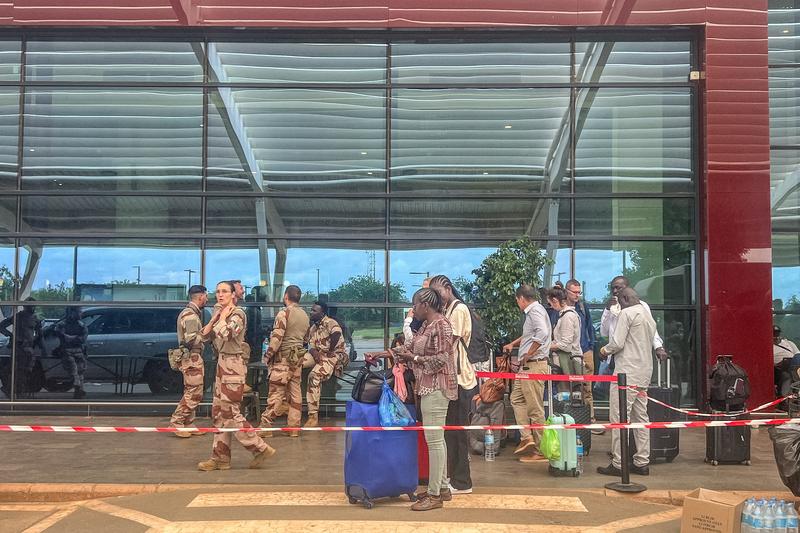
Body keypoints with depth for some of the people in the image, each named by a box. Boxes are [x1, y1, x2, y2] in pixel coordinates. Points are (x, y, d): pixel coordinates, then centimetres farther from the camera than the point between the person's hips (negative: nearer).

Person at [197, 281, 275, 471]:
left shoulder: (237, 313, -12)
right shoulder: (220, 314, 14)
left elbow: (225, 334, -28)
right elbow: (204, 335, 10)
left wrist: (223, 317, -12)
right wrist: (215, 318, 1)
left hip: (233, 365, -9)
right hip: (222, 363, 9)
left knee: (229, 412, -8)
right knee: (218, 412, 9)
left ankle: (261, 448, 1)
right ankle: (221, 457, 15)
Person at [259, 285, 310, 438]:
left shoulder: (284, 313, -11)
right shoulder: (305, 315, 12)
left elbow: (277, 337, -16)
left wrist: (268, 355, -8)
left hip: (283, 358, -7)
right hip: (298, 357, 7)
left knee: (276, 393, -5)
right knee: (295, 392, 7)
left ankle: (265, 426, -3)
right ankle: (294, 427, 8)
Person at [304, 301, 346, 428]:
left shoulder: (330, 323, -11)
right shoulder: (313, 328, 16)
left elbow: (336, 333, -31)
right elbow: (311, 346, 8)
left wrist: (329, 351, -19)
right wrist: (314, 353, -16)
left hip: (334, 356, -8)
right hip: (320, 356, 8)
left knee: (314, 375, -30)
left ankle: (313, 416, -28)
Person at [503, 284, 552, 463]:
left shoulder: (535, 311, -14)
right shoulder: (532, 311, 17)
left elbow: (542, 334, -32)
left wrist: (528, 354, -23)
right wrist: (513, 344, 25)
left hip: (534, 365, -11)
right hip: (527, 367, 11)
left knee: (535, 408, -4)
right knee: (517, 398, 15)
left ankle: (540, 450, 3)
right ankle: (527, 438, 12)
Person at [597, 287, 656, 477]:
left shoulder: (626, 313, -9)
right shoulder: (648, 315, 18)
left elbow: (617, 343, -16)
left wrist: (605, 350, 5)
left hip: (627, 372, -9)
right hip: (645, 371, 9)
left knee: (619, 418, -6)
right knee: (641, 417, 12)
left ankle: (618, 464, -6)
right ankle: (642, 462, 15)